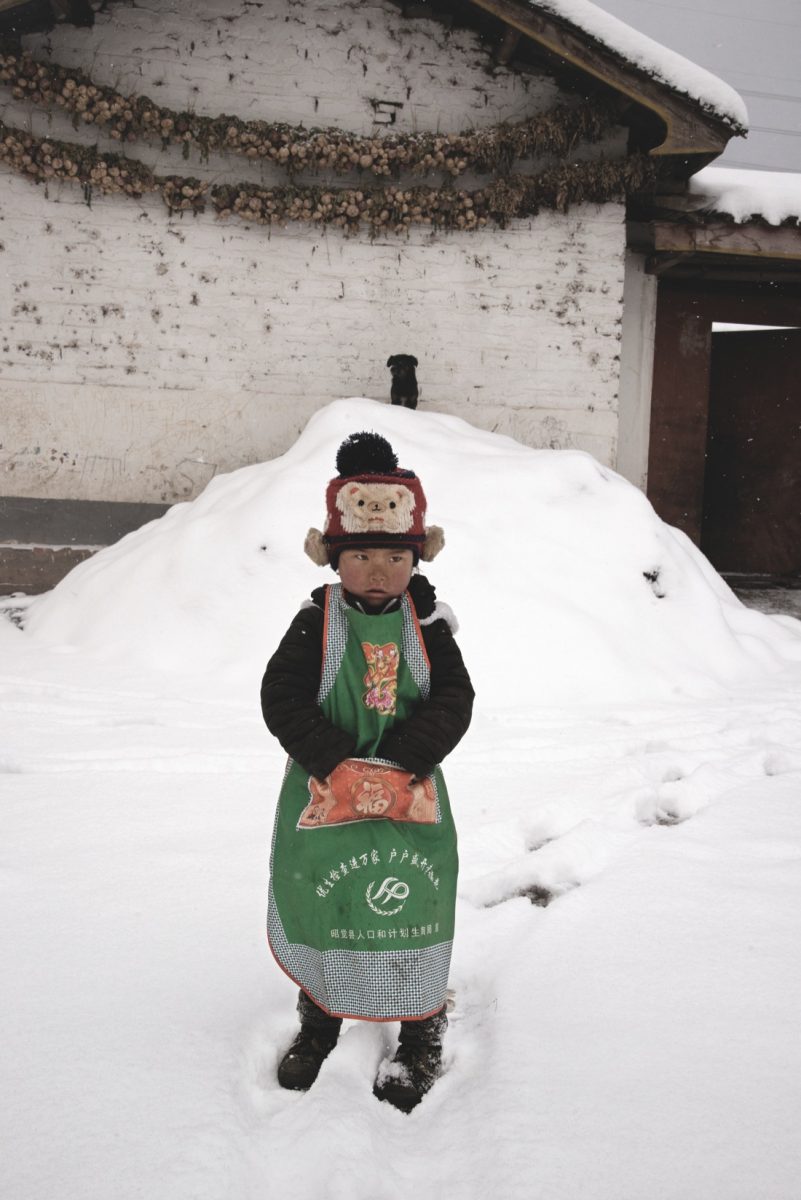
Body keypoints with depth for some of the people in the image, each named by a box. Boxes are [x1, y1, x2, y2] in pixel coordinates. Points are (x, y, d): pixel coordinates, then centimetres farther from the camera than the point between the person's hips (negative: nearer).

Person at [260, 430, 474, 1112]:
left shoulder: (427, 624, -3)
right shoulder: (316, 623, -6)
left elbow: (454, 700, -9)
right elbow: (283, 697, -13)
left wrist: (401, 763, -22)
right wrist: (337, 765, -22)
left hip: (410, 785, 0)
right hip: (326, 784, 0)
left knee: (414, 895, 0)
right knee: (315, 890, 9)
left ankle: (422, 1028, 22)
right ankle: (320, 1015, 33)